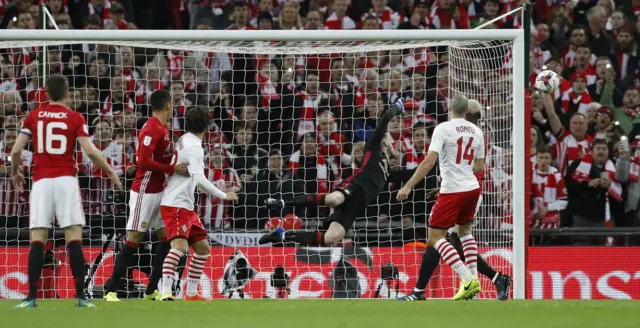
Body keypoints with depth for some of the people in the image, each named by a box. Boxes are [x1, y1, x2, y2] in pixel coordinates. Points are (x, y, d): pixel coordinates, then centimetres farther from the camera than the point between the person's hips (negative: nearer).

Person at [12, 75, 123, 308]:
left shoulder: (33, 116, 7)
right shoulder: (75, 118, 2)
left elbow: (16, 150, 3)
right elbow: (90, 151, -7)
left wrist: (15, 172, 23)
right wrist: (111, 172, 7)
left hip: (41, 181, 1)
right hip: (66, 180, -1)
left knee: (37, 240, 1)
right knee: (74, 239, -2)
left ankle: (31, 297, -5)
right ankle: (80, 296, -8)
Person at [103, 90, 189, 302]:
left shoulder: (163, 129, 12)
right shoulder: (151, 130, -17)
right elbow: (144, 162, -24)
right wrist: (173, 169, -23)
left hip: (159, 192, 9)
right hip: (145, 193, -9)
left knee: (167, 238, 7)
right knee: (133, 241, -7)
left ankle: (152, 291, 11)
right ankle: (111, 290, -3)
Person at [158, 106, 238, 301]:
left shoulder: (184, 141, 13)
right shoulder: (194, 147, -15)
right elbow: (200, 180, -24)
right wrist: (224, 195, -17)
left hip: (185, 206, 10)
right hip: (176, 205, -10)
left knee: (203, 248, 14)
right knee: (179, 245, -25)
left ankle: (191, 293, 21)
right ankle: (166, 292, -34)